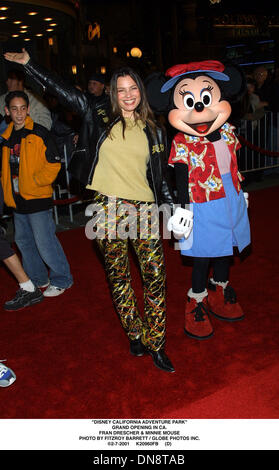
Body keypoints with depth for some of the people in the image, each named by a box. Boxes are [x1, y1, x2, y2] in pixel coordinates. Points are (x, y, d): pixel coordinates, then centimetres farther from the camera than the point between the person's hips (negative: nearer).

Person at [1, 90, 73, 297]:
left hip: (38, 198, -7)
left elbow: (54, 164, -11)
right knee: (24, 241, 16)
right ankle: (37, 279, 31)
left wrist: (34, 182, -16)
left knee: (45, 242, -5)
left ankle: (61, 280, 12)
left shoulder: (39, 133, -9)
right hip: (17, 200, 8)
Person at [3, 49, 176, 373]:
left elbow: (160, 177, 16)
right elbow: (66, 93, 6)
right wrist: (28, 64, 3)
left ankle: (155, 345, 12)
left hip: (145, 211, 1)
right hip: (108, 210, -1)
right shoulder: (102, 121, 6)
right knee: (118, 277, 7)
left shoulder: (152, 131, 12)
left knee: (155, 276, -2)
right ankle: (135, 337, 25)